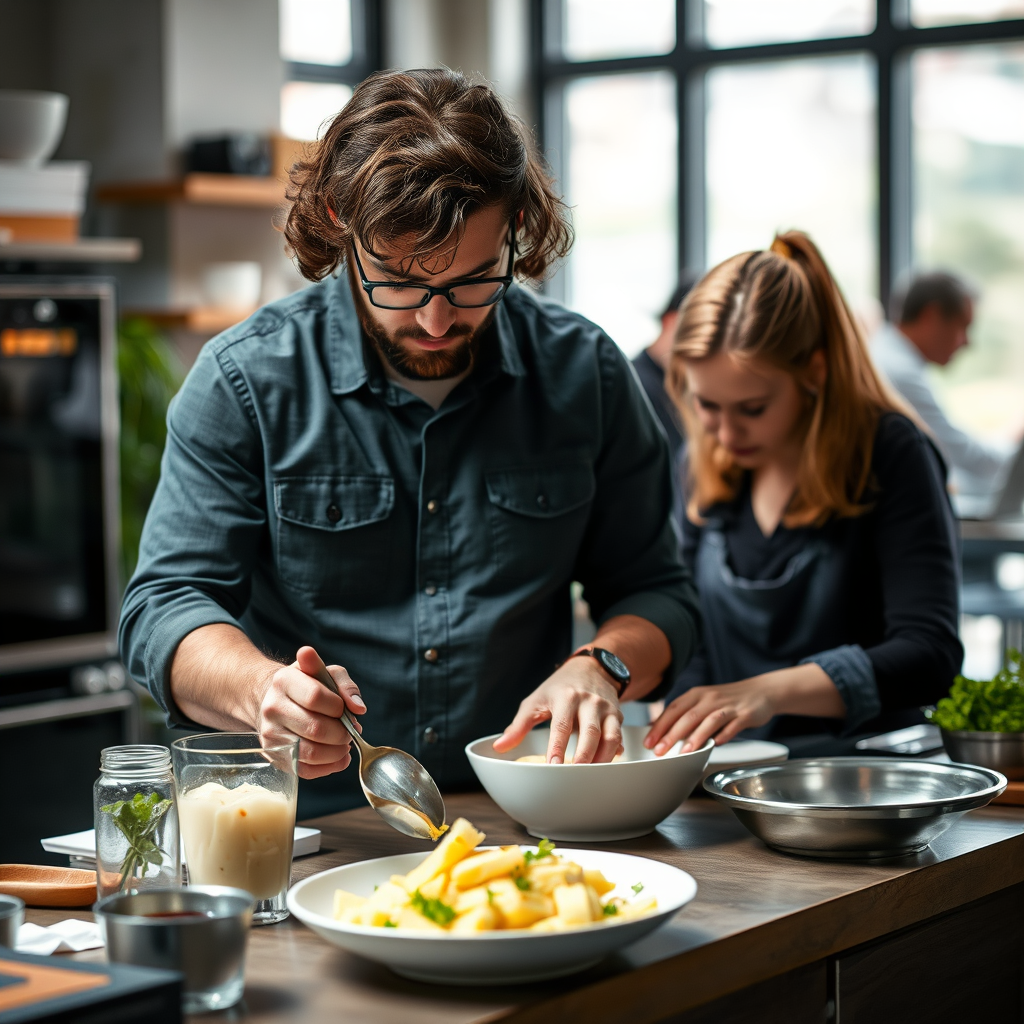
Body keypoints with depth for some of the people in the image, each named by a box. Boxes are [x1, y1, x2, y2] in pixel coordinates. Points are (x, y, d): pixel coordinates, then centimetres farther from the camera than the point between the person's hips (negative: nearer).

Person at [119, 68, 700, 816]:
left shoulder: (583, 373, 2)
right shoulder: (245, 381, -5)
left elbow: (656, 590, 10)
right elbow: (168, 604, -6)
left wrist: (600, 667, -13)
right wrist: (262, 690, -28)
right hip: (305, 835, 0)